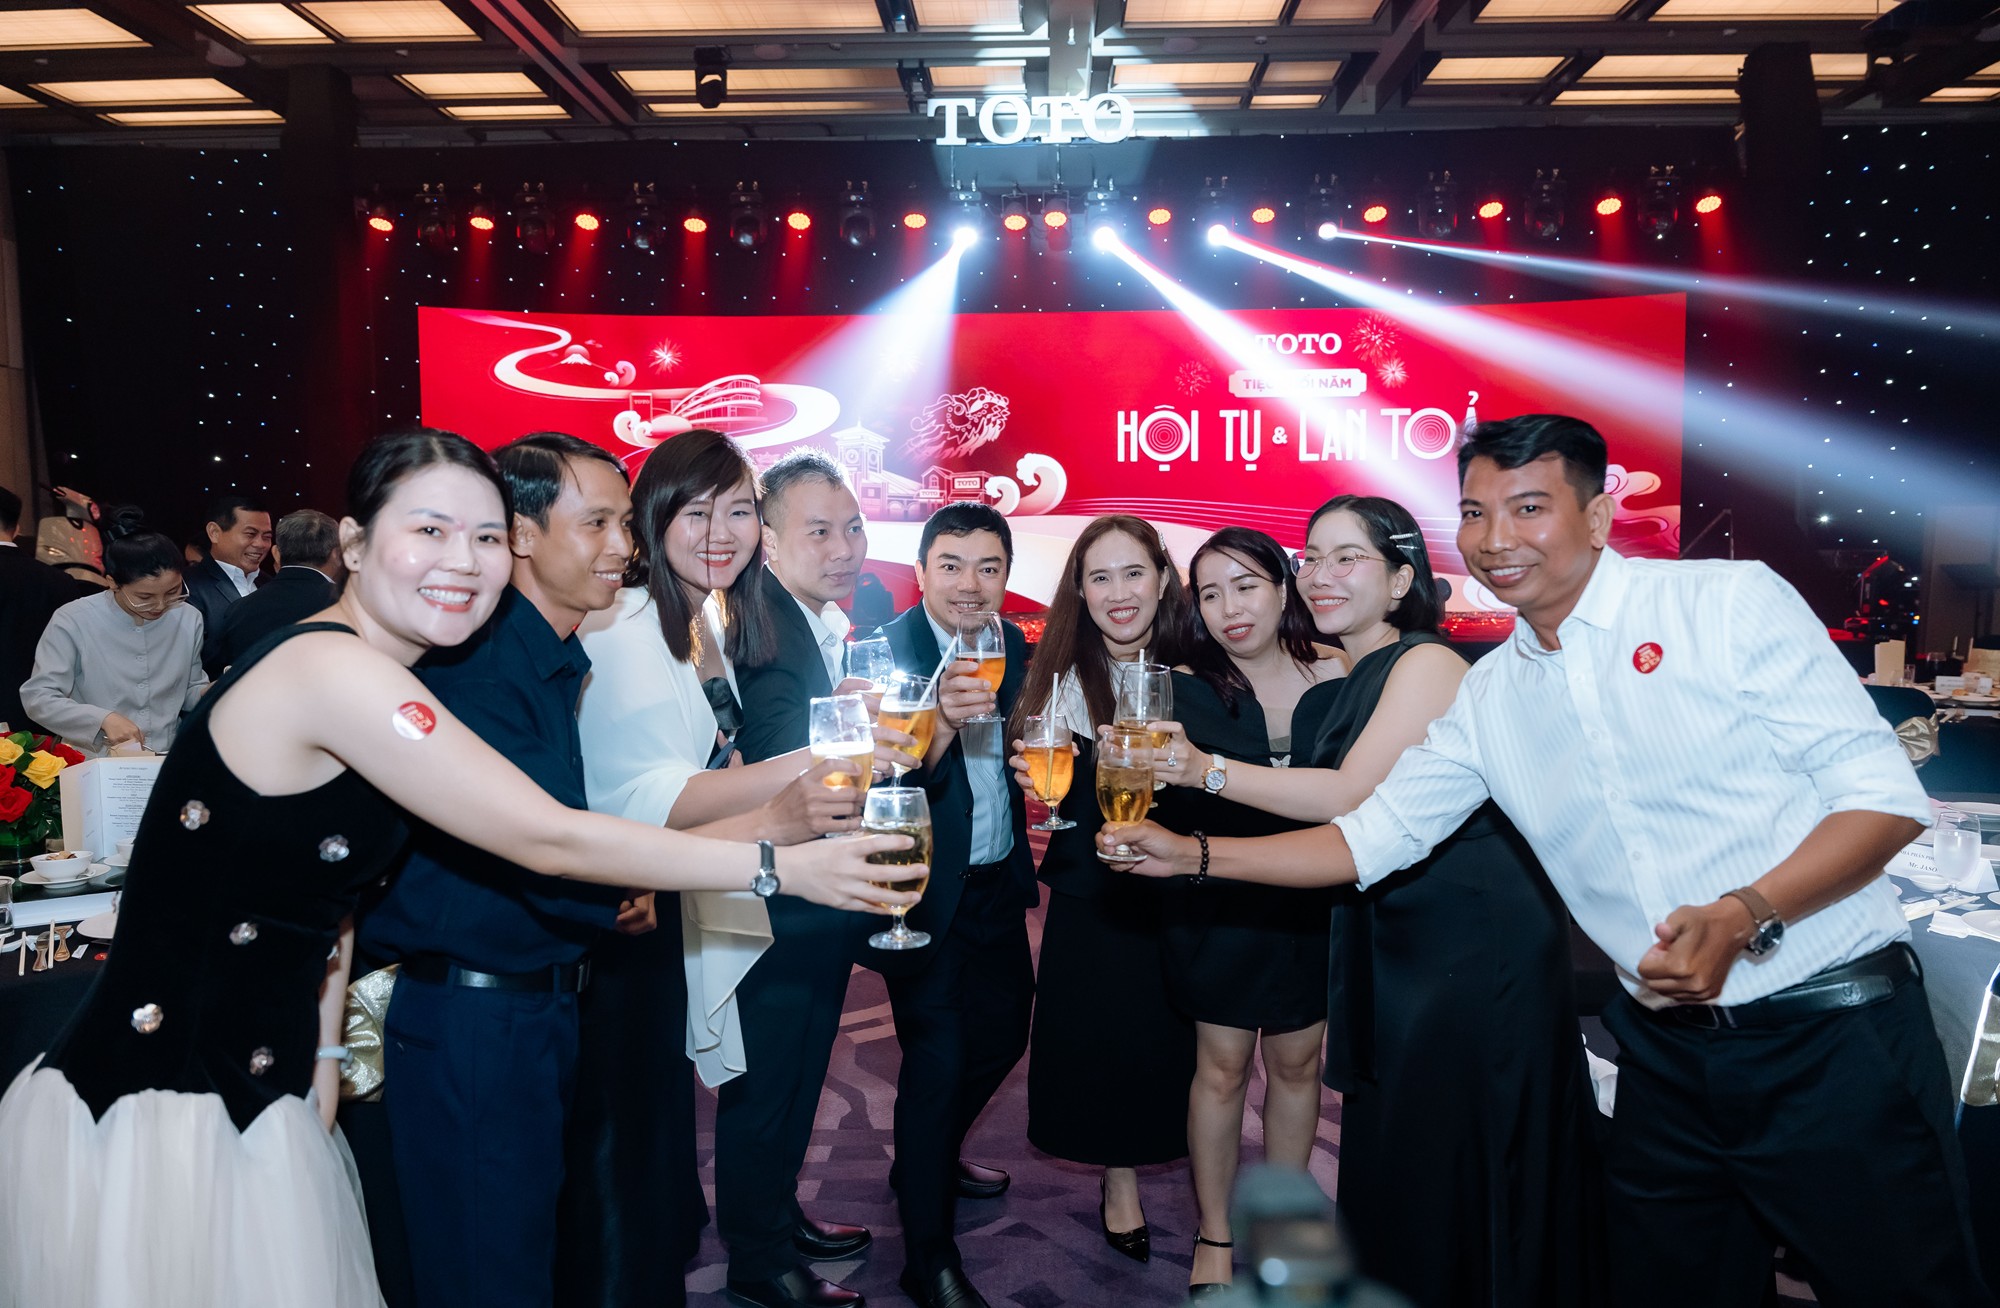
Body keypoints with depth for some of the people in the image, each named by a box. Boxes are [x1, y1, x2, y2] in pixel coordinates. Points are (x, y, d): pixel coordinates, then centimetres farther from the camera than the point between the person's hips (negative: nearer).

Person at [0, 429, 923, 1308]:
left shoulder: (374, 680, 7)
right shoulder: (332, 668, -22)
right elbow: (549, 840, -24)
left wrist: (323, 1069, 7)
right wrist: (780, 867, -20)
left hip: (252, 1096, 8)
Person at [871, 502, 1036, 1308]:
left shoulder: (1011, 646, 3)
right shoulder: (889, 650, -18)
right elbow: (884, 781, -28)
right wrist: (943, 723, -46)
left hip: (996, 885, 7)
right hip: (927, 893, -7)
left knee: (1002, 1032, 19)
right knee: (937, 1056, -3)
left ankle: (930, 1161, 45)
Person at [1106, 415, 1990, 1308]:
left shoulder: (1733, 602, -8)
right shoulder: (1488, 697, 6)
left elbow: (1885, 794, -10)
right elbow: (1371, 838, 9)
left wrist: (1743, 916, -25)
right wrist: (1190, 855, 1)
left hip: (1834, 1034, -4)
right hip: (1668, 1057, 4)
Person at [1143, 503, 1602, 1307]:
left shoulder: (1425, 663, -12)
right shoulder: (1357, 682, 14)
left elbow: (1351, 796, -20)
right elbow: (1333, 812, 13)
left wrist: (1206, 770, -21)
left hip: (1477, 943, -9)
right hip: (1399, 942, 9)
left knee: (1461, 1161, 1)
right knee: (1391, 1155, 15)